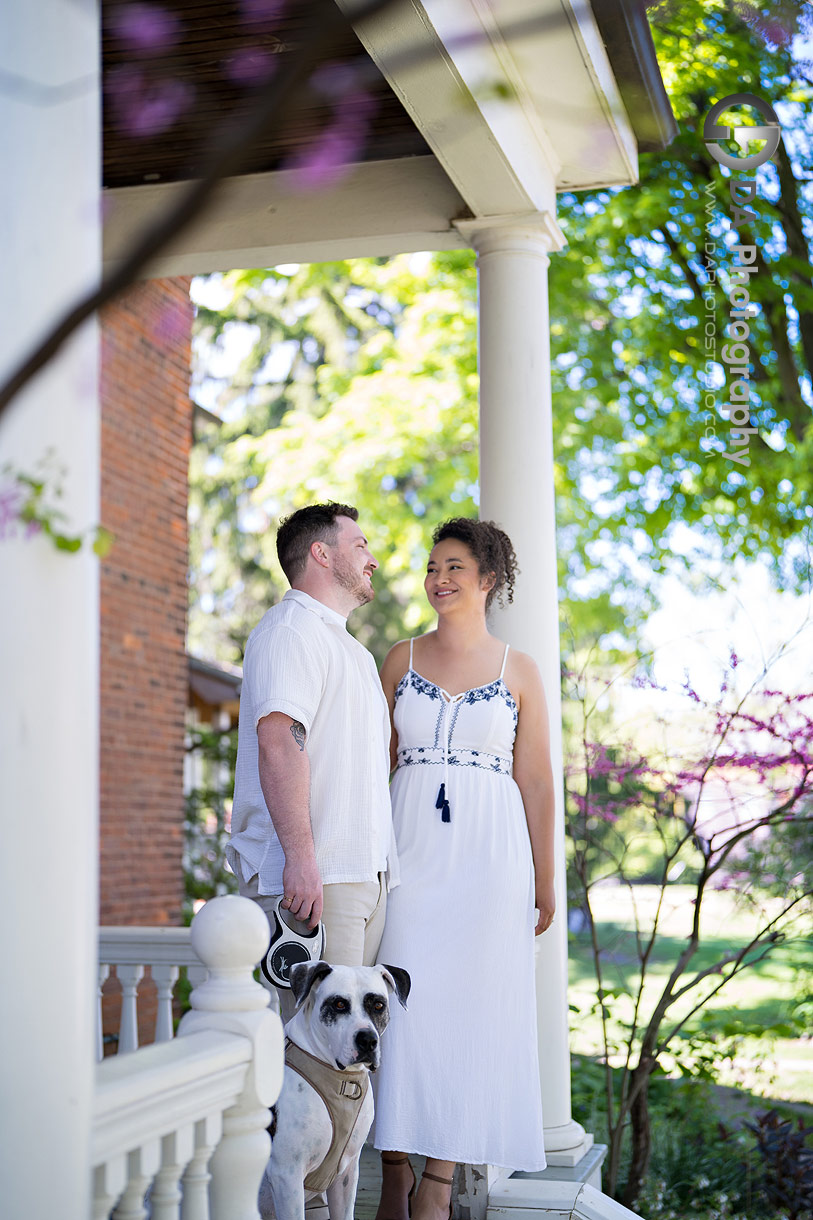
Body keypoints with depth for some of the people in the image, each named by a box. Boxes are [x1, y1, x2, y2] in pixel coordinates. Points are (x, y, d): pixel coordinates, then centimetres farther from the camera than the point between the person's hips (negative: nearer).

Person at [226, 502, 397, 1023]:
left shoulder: (347, 646, 28)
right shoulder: (292, 628, -5)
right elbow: (278, 738, -19)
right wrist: (300, 856, -26)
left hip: (366, 875, 10)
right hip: (314, 876, -10)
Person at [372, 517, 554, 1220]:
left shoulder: (518, 672, 6)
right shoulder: (401, 660, 11)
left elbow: (535, 780, 6)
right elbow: (376, 762, 12)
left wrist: (544, 879, 4)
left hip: (490, 849, -1)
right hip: (411, 846, 1)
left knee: (469, 1004, -2)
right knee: (405, 1001, -4)